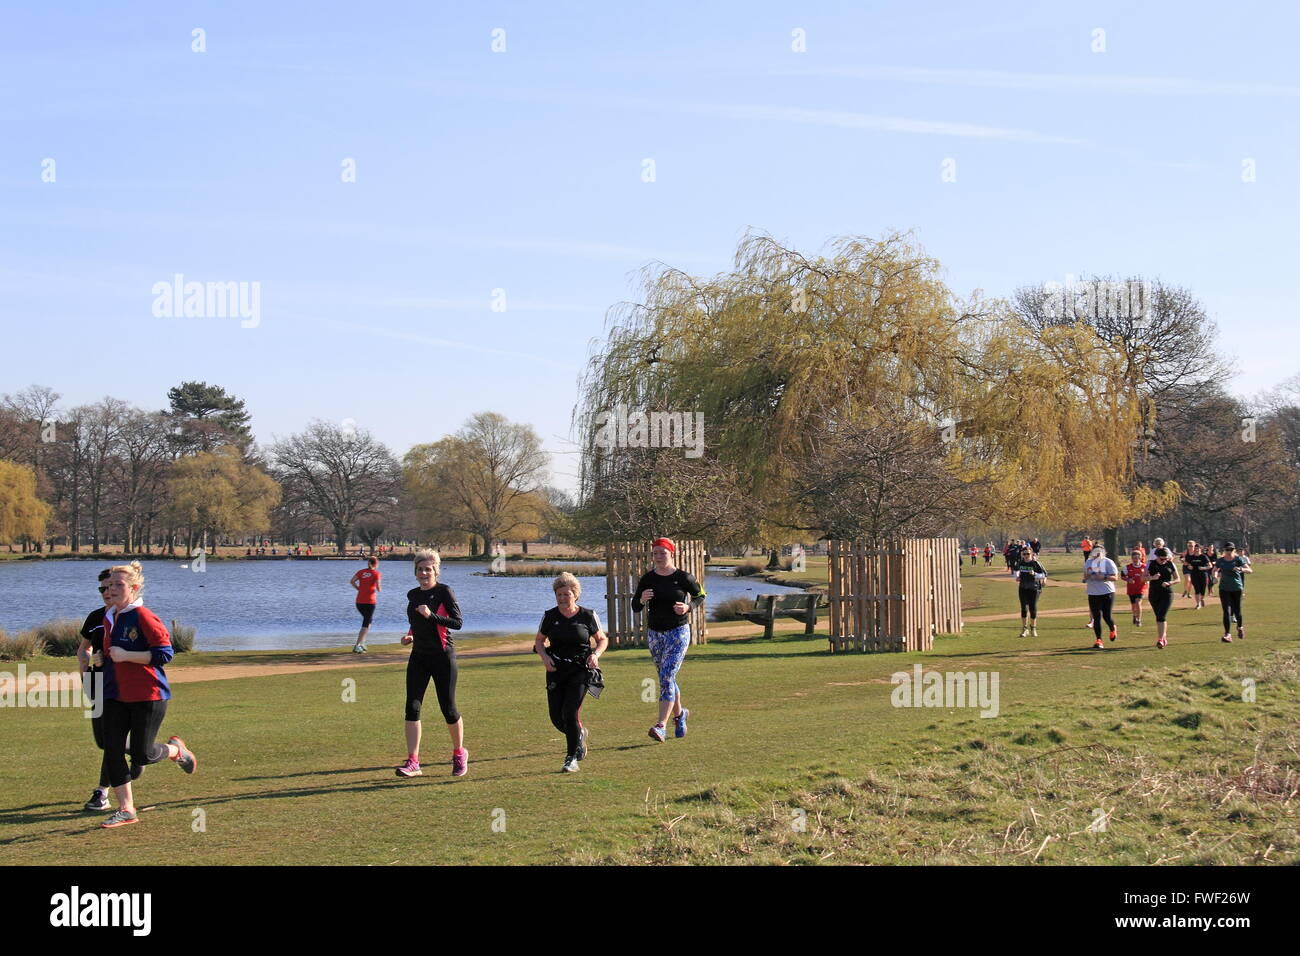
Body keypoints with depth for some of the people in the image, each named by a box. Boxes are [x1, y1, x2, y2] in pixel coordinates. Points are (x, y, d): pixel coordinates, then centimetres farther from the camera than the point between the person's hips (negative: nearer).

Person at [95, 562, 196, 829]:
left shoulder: (143, 617, -15)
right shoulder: (109, 618, 10)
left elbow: (165, 652, -21)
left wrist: (126, 656, -23)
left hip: (148, 696, -7)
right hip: (115, 696, 7)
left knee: (141, 755, -4)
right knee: (112, 753, 0)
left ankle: (175, 750, 28)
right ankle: (126, 810, 9)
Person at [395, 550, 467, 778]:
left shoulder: (444, 592, -7)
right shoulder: (412, 595, 13)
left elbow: (458, 622, -14)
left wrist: (431, 615, -23)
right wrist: (409, 636, 9)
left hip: (443, 657, -5)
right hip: (418, 657, 6)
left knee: (448, 708, 0)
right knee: (412, 707, -7)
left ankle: (459, 753, 25)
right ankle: (412, 762, -8)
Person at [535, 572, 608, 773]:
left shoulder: (587, 615, -1)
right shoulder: (550, 616, 3)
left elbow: (602, 639, 10)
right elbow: (539, 641, 14)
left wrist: (595, 654, -10)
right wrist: (544, 656, -7)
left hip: (580, 670, -3)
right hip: (556, 669, 3)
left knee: (570, 713, -15)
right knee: (556, 717, 1)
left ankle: (572, 758, -2)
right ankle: (579, 734, 35)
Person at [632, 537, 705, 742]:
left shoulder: (683, 577, -7)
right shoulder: (647, 579, 1)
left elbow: (700, 596, 8)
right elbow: (635, 608, 3)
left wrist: (688, 607, -11)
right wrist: (641, 600, -20)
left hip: (678, 632, -4)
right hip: (654, 633, 5)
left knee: (667, 677, -16)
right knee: (667, 679, 16)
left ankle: (661, 726, -19)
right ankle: (679, 713, 41)